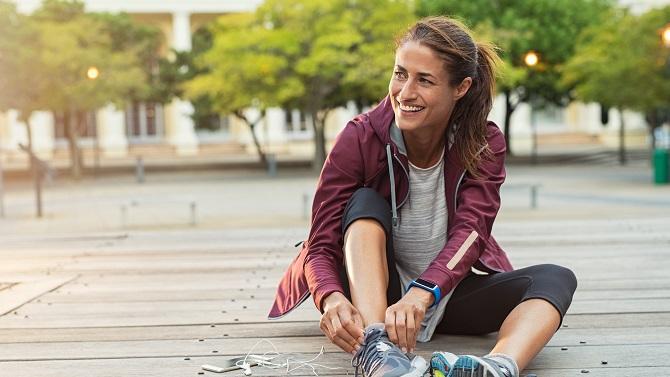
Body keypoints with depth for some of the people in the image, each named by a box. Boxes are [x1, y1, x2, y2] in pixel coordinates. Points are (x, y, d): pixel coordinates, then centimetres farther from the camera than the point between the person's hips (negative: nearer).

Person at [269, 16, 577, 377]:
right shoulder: (360, 138, -16)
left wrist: (421, 294, -46)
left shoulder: (485, 143, -11)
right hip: (371, 294, -1)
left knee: (555, 279, -21)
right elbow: (321, 245, -20)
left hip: (449, 292, 2)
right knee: (365, 202, -27)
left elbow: (470, 232, -26)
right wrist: (332, 298, -44)